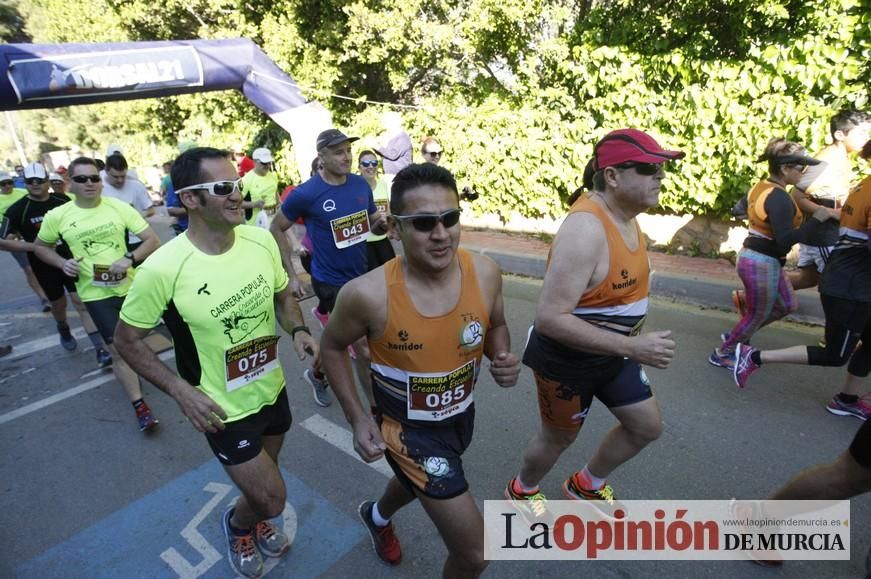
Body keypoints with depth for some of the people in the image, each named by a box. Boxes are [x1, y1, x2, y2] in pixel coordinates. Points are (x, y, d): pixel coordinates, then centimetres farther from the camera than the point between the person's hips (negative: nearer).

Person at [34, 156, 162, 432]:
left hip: (128, 285, 2)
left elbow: (153, 240, -9)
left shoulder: (119, 208, -9)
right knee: (119, 349, -6)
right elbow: (40, 247, 10)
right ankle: (140, 405, 2)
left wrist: (129, 259, -26)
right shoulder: (57, 216, -7)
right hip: (96, 293, -1)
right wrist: (63, 263, -11)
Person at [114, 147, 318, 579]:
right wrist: (181, 390, -19)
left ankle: (256, 519, 63)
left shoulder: (261, 241, -12)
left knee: (263, 481, 28)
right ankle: (237, 525, 44)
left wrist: (298, 330, -14)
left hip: (273, 391, 5)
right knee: (272, 498, 7)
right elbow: (127, 340, -10)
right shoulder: (162, 269, -25)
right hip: (224, 411, -4)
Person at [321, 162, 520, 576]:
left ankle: (377, 516, 72)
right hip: (409, 429, -5)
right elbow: (331, 347, -9)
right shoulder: (368, 294, -29)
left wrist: (503, 358, -19)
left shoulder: (485, 273, -19)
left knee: (416, 483, 36)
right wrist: (357, 418, -13)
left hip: (463, 415, 5)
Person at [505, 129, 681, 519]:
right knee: (559, 437, 15)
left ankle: (585, 485, 43)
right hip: (566, 360, -8)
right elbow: (550, 318, -35)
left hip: (611, 352, 9)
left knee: (648, 425, 19)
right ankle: (521, 490, 48)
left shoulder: (626, 215, -1)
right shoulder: (586, 228, -31)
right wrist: (632, 347, -32)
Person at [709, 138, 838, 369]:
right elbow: (785, 240, -27)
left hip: (755, 256, 10)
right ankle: (721, 353, 25)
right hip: (761, 263, -10)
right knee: (757, 315, 9)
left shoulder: (761, 186, 5)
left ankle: (735, 335, 32)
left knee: (787, 304, 23)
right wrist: (816, 219, -23)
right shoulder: (779, 198, -23)